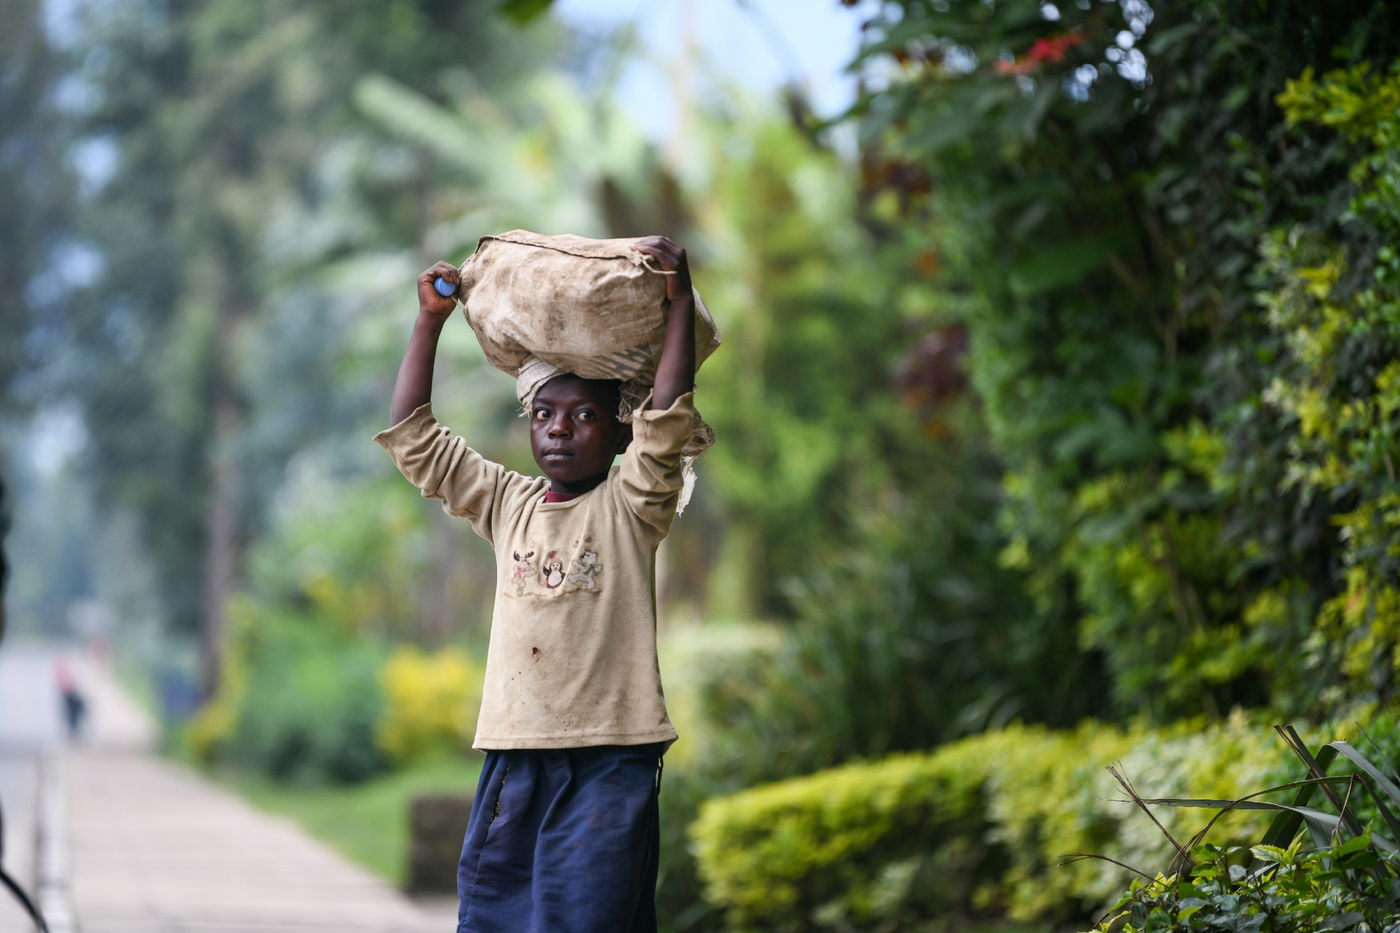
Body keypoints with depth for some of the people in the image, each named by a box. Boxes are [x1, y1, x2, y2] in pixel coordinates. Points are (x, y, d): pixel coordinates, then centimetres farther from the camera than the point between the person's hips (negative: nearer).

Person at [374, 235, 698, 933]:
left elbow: (667, 418, -11)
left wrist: (679, 302, -12)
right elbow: (411, 437, 15)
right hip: (513, 754, 4)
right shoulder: (508, 506, 14)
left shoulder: (628, 507, 3)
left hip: (609, 762, -4)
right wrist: (430, 320, 13)